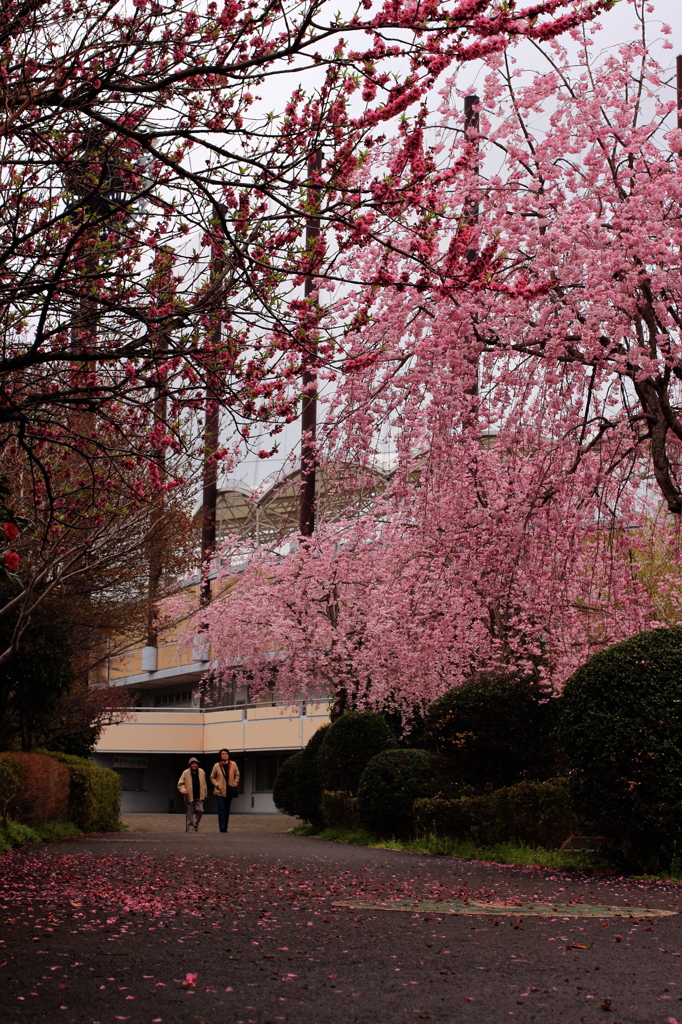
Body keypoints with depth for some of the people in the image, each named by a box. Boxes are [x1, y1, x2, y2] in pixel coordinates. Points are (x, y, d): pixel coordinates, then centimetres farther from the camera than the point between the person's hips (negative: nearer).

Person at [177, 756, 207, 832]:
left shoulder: (202, 772, 6)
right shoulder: (185, 773, -3)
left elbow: (204, 783, 16)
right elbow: (180, 784, -1)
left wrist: (205, 794, 17)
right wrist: (183, 790, -20)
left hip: (199, 796, 2)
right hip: (189, 796, -2)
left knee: (200, 811, -6)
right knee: (190, 813, 1)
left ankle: (196, 825, 16)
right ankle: (190, 828, 9)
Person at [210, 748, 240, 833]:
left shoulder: (233, 764, 1)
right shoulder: (217, 765, -2)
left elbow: (237, 775, 14)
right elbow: (212, 777, 9)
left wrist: (235, 784, 2)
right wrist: (217, 784, -6)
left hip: (229, 791, 2)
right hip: (220, 791, -2)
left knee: (227, 810, 8)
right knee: (221, 809, -12)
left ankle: (225, 827, 16)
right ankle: (222, 827, -12)